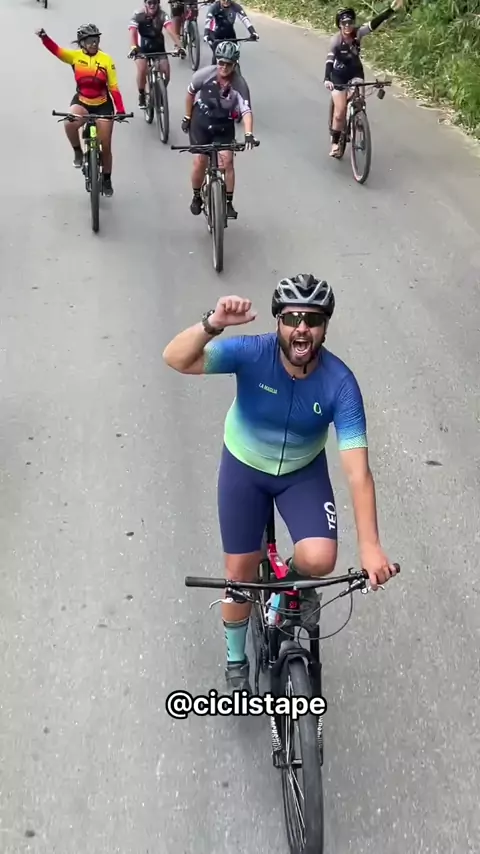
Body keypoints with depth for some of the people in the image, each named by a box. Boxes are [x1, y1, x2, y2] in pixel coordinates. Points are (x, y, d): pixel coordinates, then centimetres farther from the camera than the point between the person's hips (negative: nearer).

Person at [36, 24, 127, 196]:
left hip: (103, 104, 0)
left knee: (106, 146, 4)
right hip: (81, 101, 0)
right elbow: (56, 50, -22)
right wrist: (44, 37, -42)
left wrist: (120, 109, -18)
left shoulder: (106, 59, -9)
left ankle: (107, 179, 26)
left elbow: (113, 87, -9)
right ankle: (78, 152, -3)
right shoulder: (75, 56, -7)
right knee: (69, 124, -33)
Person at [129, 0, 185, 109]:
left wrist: (179, 46, -49)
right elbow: (133, 32, -32)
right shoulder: (137, 15, -19)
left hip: (158, 46, 2)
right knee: (142, 69, -26)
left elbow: (170, 30, -32)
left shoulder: (163, 15, -18)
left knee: (166, 71, -14)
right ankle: (141, 96, -3)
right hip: (143, 47, -2)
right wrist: (133, 47, -52)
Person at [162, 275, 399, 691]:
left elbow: (358, 470, -29)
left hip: (304, 472, 0)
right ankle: (236, 659, 33)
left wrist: (370, 546, -37)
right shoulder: (252, 353, -28)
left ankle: (293, 578, 19)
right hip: (244, 467, 0)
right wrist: (213, 324, -59)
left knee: (319, 560, -21)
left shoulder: (340, 383, -27)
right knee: (240, 572, 6)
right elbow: (176, 359, -39)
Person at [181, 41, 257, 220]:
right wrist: (187, 118, 4)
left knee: (227, 161, -10)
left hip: (224, 125, 0)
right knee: (200, 161, -4)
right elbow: (190, 92, -1)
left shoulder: (239, 84, -21)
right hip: (201, 121, 0)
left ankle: (228, 203, 1)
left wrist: (249, 134, -44)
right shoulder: (204, 74, -19)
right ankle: (196, 197, 19)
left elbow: (246, 111, -29)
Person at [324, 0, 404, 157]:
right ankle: (335, 143, 9)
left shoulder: (358, 33, -19)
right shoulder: (336, 40, -26)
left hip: (355, 71, 3)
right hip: (339, 75, -2)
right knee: (340, 113, -7)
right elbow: (329, 61, -37)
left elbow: (374, 23, -32)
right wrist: (326, 79, -54)